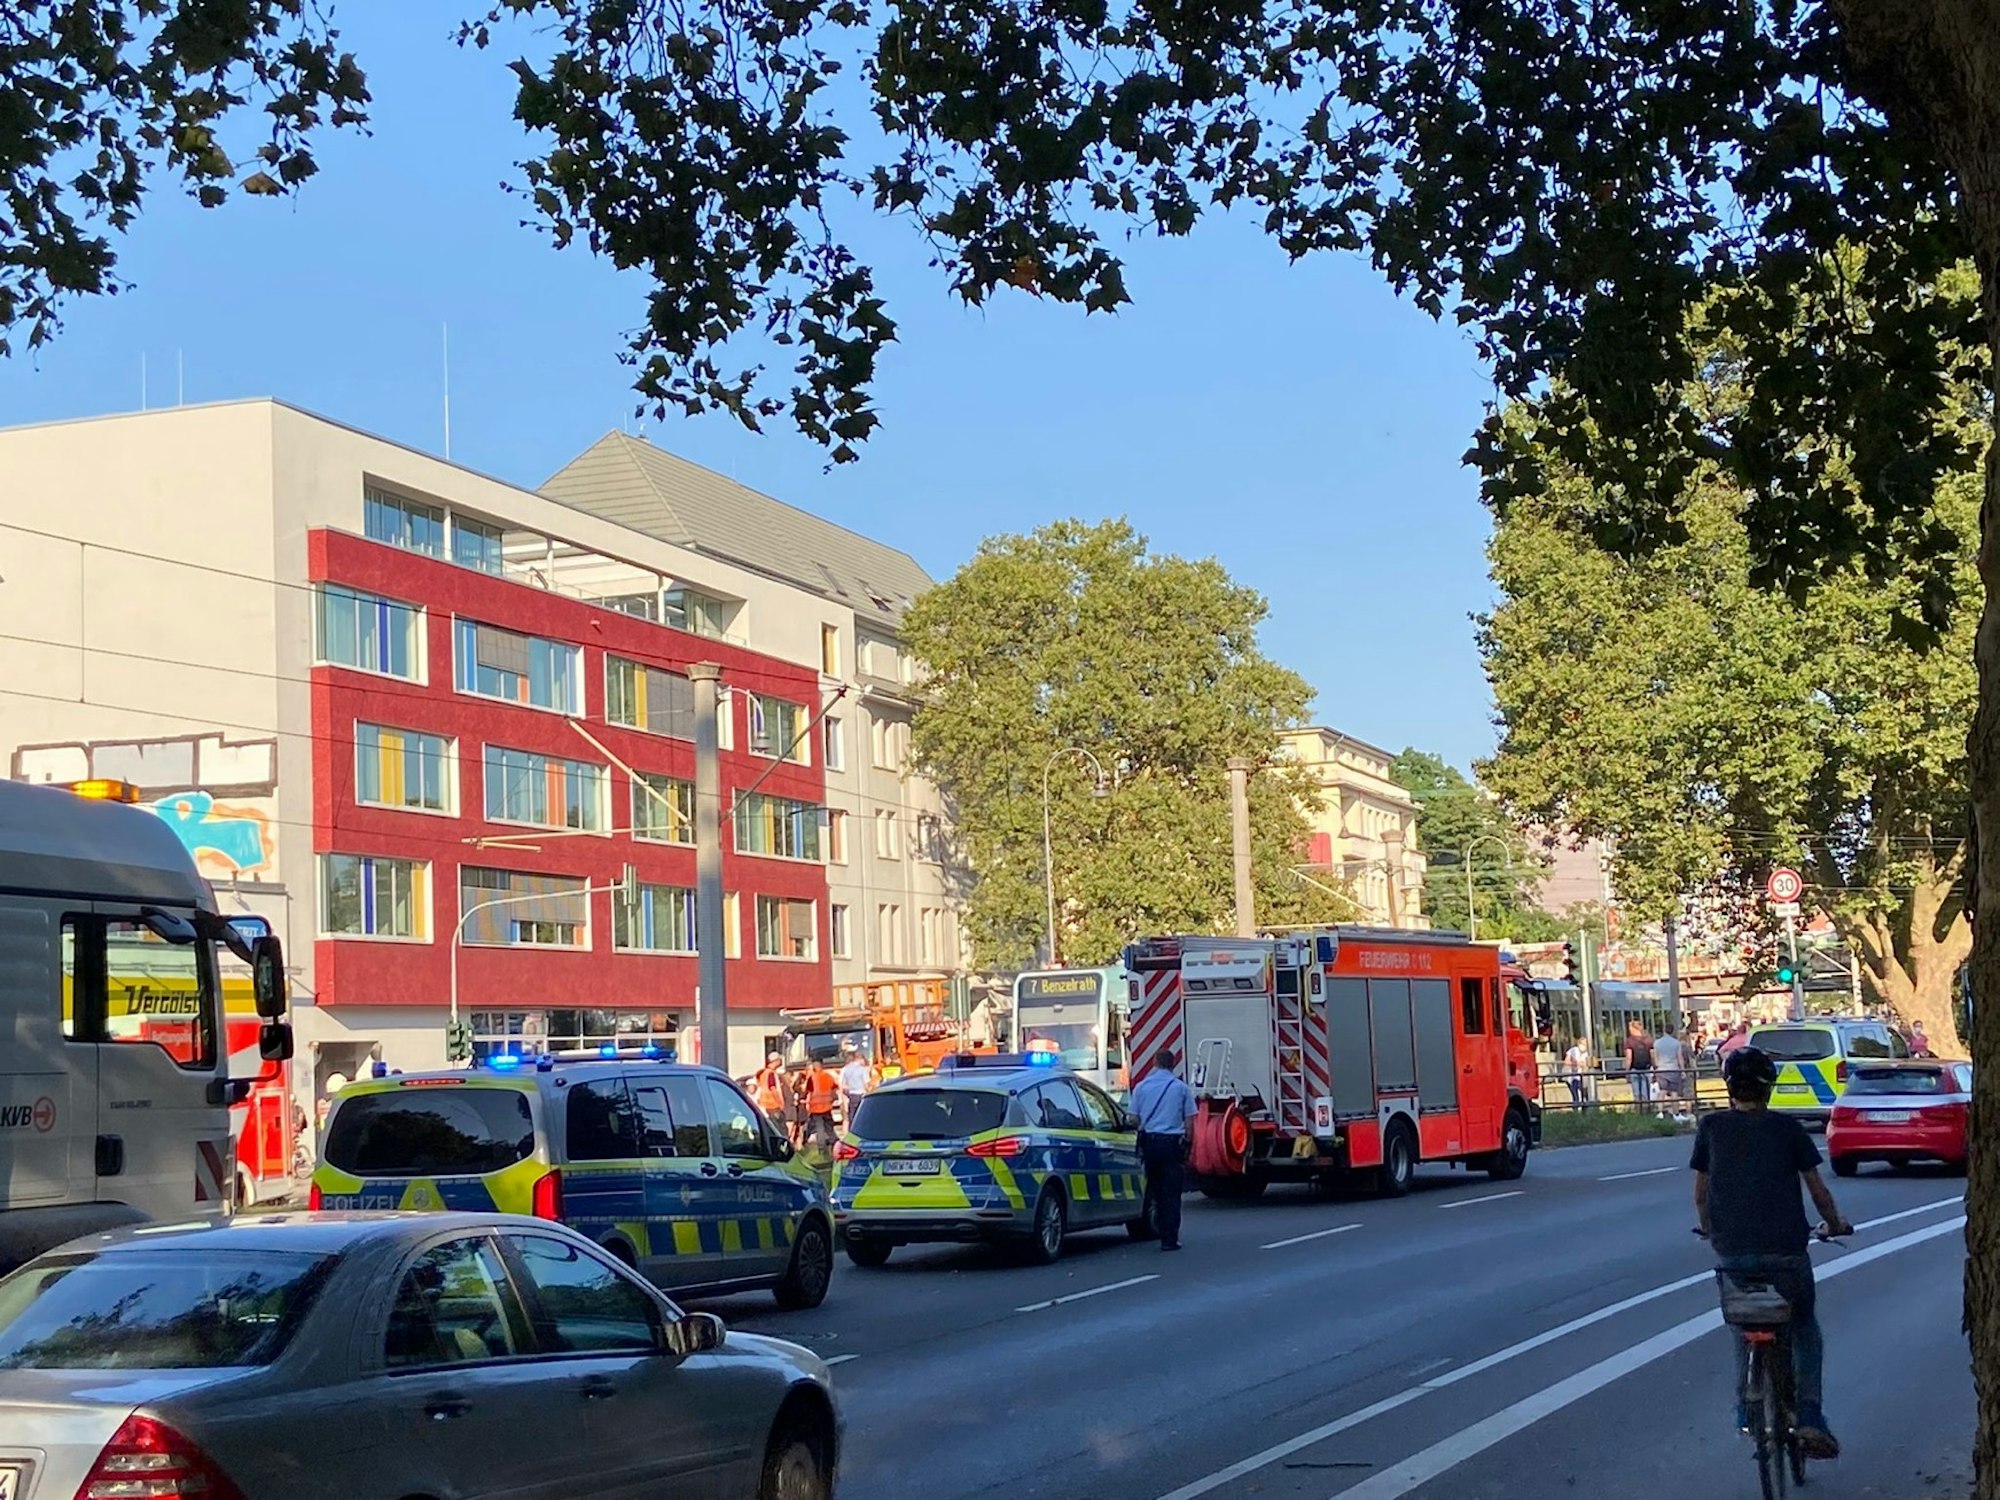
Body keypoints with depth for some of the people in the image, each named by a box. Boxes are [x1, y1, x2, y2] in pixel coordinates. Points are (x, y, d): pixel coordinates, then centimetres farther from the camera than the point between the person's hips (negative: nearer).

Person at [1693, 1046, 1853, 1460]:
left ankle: (1745, 1405, 21)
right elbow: (1817, 1189, 9)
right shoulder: (1787, 1127, 5)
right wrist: (1835, 1224, 27)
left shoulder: (1712, 1127, 7)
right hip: (1786, 1250, -1)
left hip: (1731, 1251, 1)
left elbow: (1700, 1193, 13)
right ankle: (1810, 1417, 3)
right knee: (1805, 1328, 17)